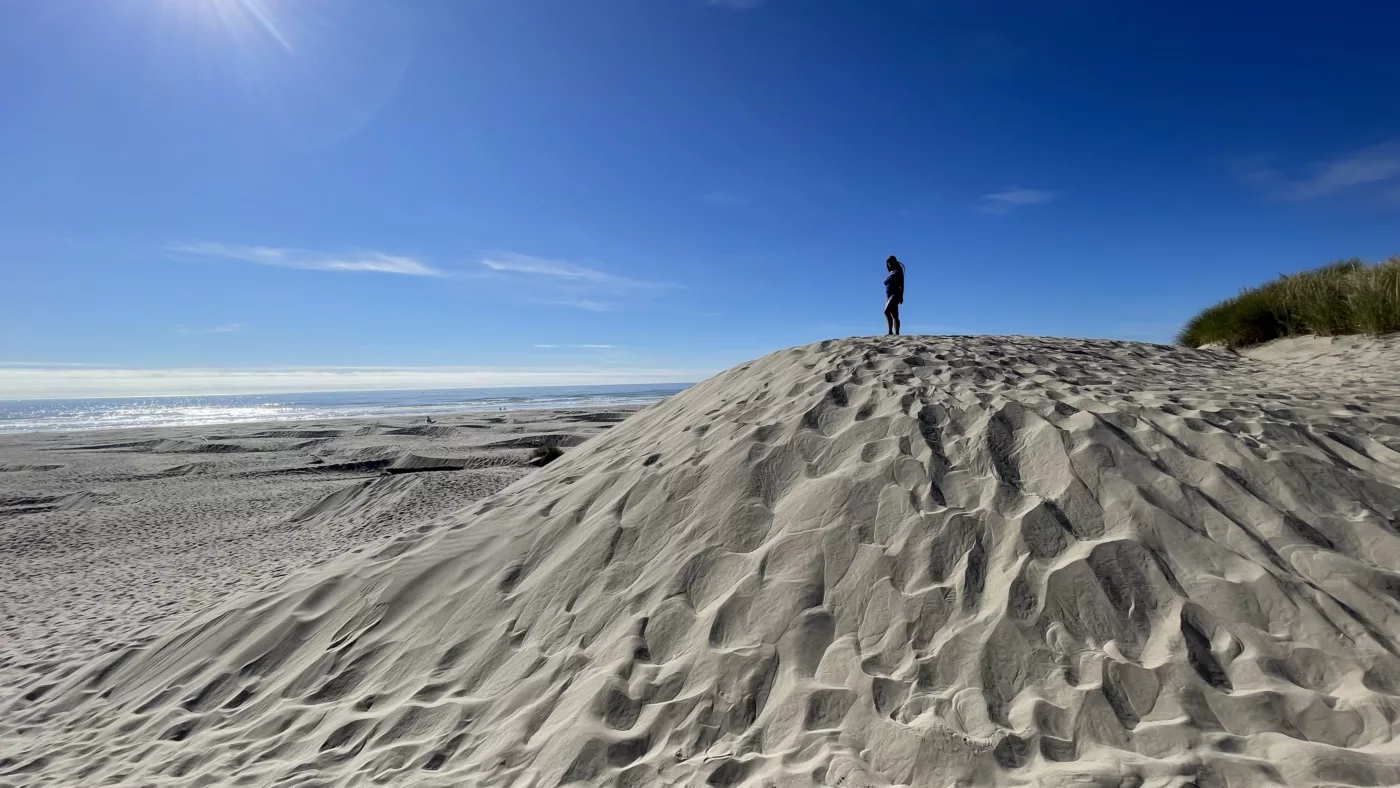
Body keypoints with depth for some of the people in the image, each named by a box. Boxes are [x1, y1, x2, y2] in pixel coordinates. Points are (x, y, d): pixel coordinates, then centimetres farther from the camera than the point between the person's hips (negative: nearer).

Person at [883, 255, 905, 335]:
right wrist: (887, 299, 13)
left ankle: (890, 331, -29)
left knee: (887, 311, -25)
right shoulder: (890, 273, 24)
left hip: (895, 295, -8)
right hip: (889, 296, 8)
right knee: (894, 316, 2)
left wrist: (901, 296, -17)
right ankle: (896, 334, -2)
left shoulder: (898, 272, 3)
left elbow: (902, 284, -6)